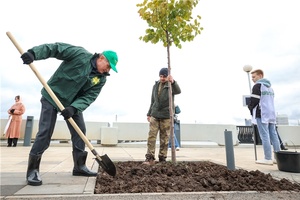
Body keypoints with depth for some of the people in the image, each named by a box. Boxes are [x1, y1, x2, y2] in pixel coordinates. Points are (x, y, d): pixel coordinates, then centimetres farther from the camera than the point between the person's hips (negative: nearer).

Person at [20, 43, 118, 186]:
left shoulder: (101, 79, -5)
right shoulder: (80, 54, -17)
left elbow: (89, 97, -13)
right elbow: (55, 48, -17)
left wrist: (74, 108, -29)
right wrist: (33, 53, -31)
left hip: (73, 103, 6)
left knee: (80, 131, 1)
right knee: (45, 132, -8)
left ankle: (79, 166, 14)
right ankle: (32, 170, 6)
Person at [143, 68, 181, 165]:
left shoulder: (171, 85, 1)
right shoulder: (155, 86, 14)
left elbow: (178, 91, -24)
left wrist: (173, 82, -44)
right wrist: (149, 113, 16)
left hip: (166, 116, -3)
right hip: (154, 115, 3)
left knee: (164, 138, 0)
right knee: (151, 136, -5)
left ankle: (162, 158, 10)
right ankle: (150, 158, -2)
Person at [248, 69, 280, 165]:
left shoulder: (257, 85, -6)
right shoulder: (269, 87, 22)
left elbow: (254, 100, -13)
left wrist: (250, 107, 7)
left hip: (261, 114, -8)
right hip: (271, 113, 9)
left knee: (264, 136, -8)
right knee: (273, 135, 8)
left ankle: (268, 158, -8)